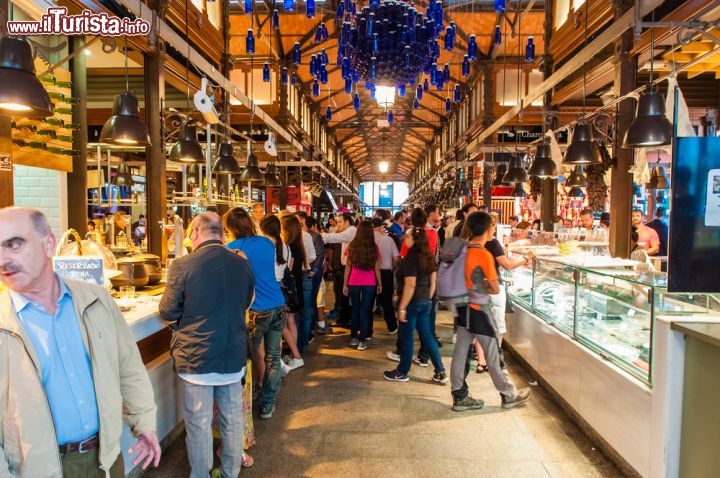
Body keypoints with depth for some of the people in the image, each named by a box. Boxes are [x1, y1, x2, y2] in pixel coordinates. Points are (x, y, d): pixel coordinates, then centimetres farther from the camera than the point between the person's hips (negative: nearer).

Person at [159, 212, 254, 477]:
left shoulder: (182, 266, -16)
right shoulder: (243, 264, -4)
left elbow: (168, 312, -6)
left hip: (196, 357, -4)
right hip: (234, 356, 4)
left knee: (198, 423, 12)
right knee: (233, 419, 18)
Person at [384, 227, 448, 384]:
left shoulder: (410, 258, -18)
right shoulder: (429, 257, 8)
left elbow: (410, 285, -22)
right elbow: (433, 281, 13)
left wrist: (402, 307, -19)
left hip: (411, 303, -8)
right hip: (425, 302, 8)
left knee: (406, 338, 5)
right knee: (427, 336, 14)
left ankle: (402, 373, 19)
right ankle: (440, 372, 15)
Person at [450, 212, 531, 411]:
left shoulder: (464, 250, 3)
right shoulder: (484, 254, -18)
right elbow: (495, 288, -16)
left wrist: (475, 288, 5)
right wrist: (484, 289, 1)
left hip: (464, 307, 7)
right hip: (479, 309, -7)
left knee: (461, 351, 10)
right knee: (494, 354, 7)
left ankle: (460, 397, 18)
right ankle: (509, 395, 23)